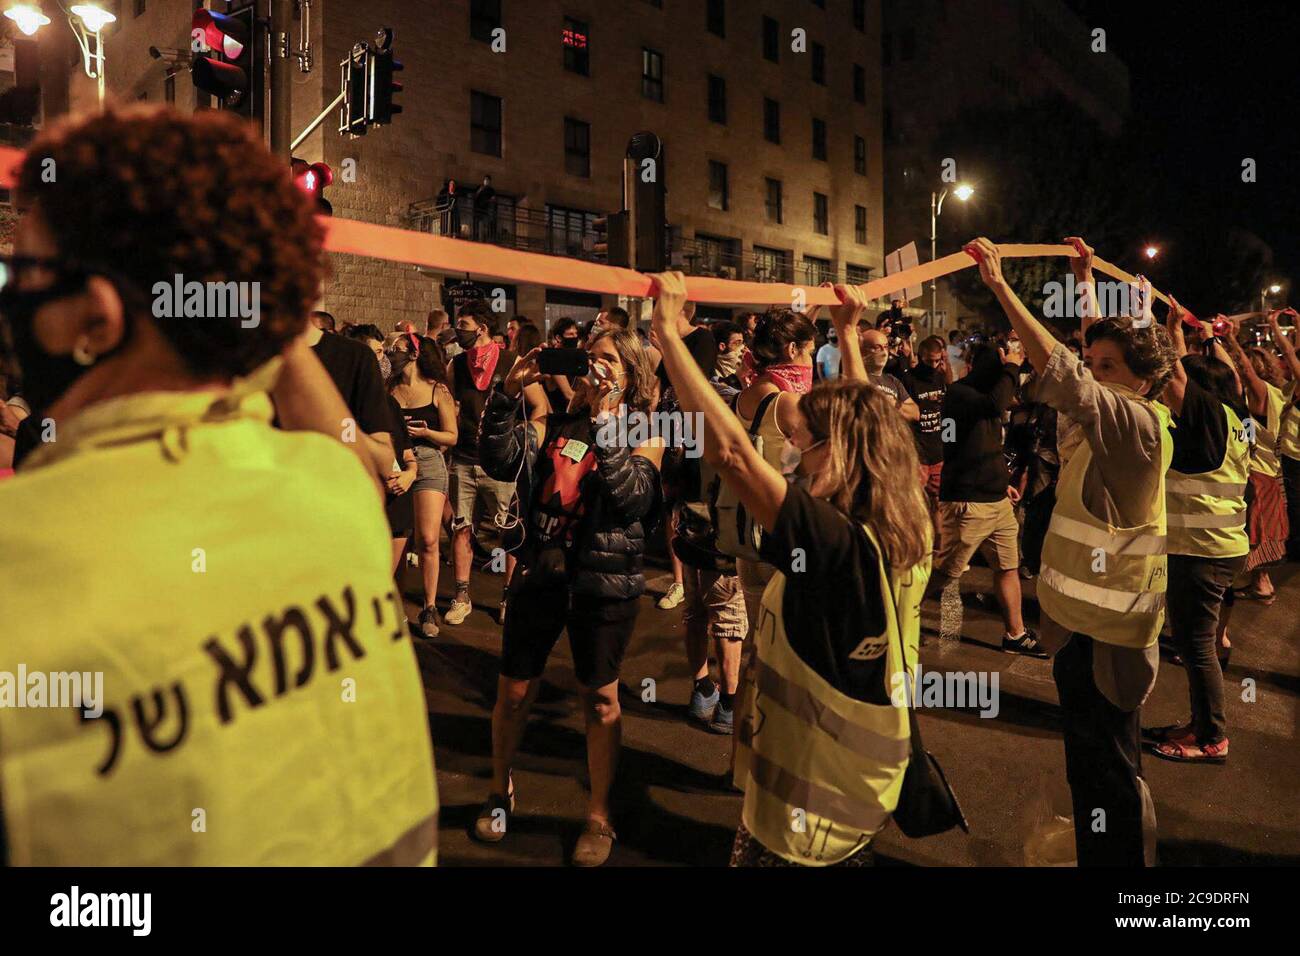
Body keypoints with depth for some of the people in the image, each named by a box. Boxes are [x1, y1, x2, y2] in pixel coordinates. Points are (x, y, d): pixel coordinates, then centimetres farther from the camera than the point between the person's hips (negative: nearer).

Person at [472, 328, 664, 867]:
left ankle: (599, 818, 27)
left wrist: (605, 420, -22)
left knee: (600, 701, 8)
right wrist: (509, 392, -16)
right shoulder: (556, 425, 7)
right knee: (513, 693, 10)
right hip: (541, 572, 3)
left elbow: (632, 496, -19)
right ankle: (500, 791, 37)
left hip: (605, 580, -2)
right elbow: (501, 463, -8)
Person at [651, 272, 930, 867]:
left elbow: (728, 448, -39)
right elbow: (866, 416, 11)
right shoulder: (908, 524, -6)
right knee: (848, 858, 29)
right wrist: (847, 336, 21)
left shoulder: (834, 540, -31)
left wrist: (668, 332, -32)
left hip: (811, 795, -8)